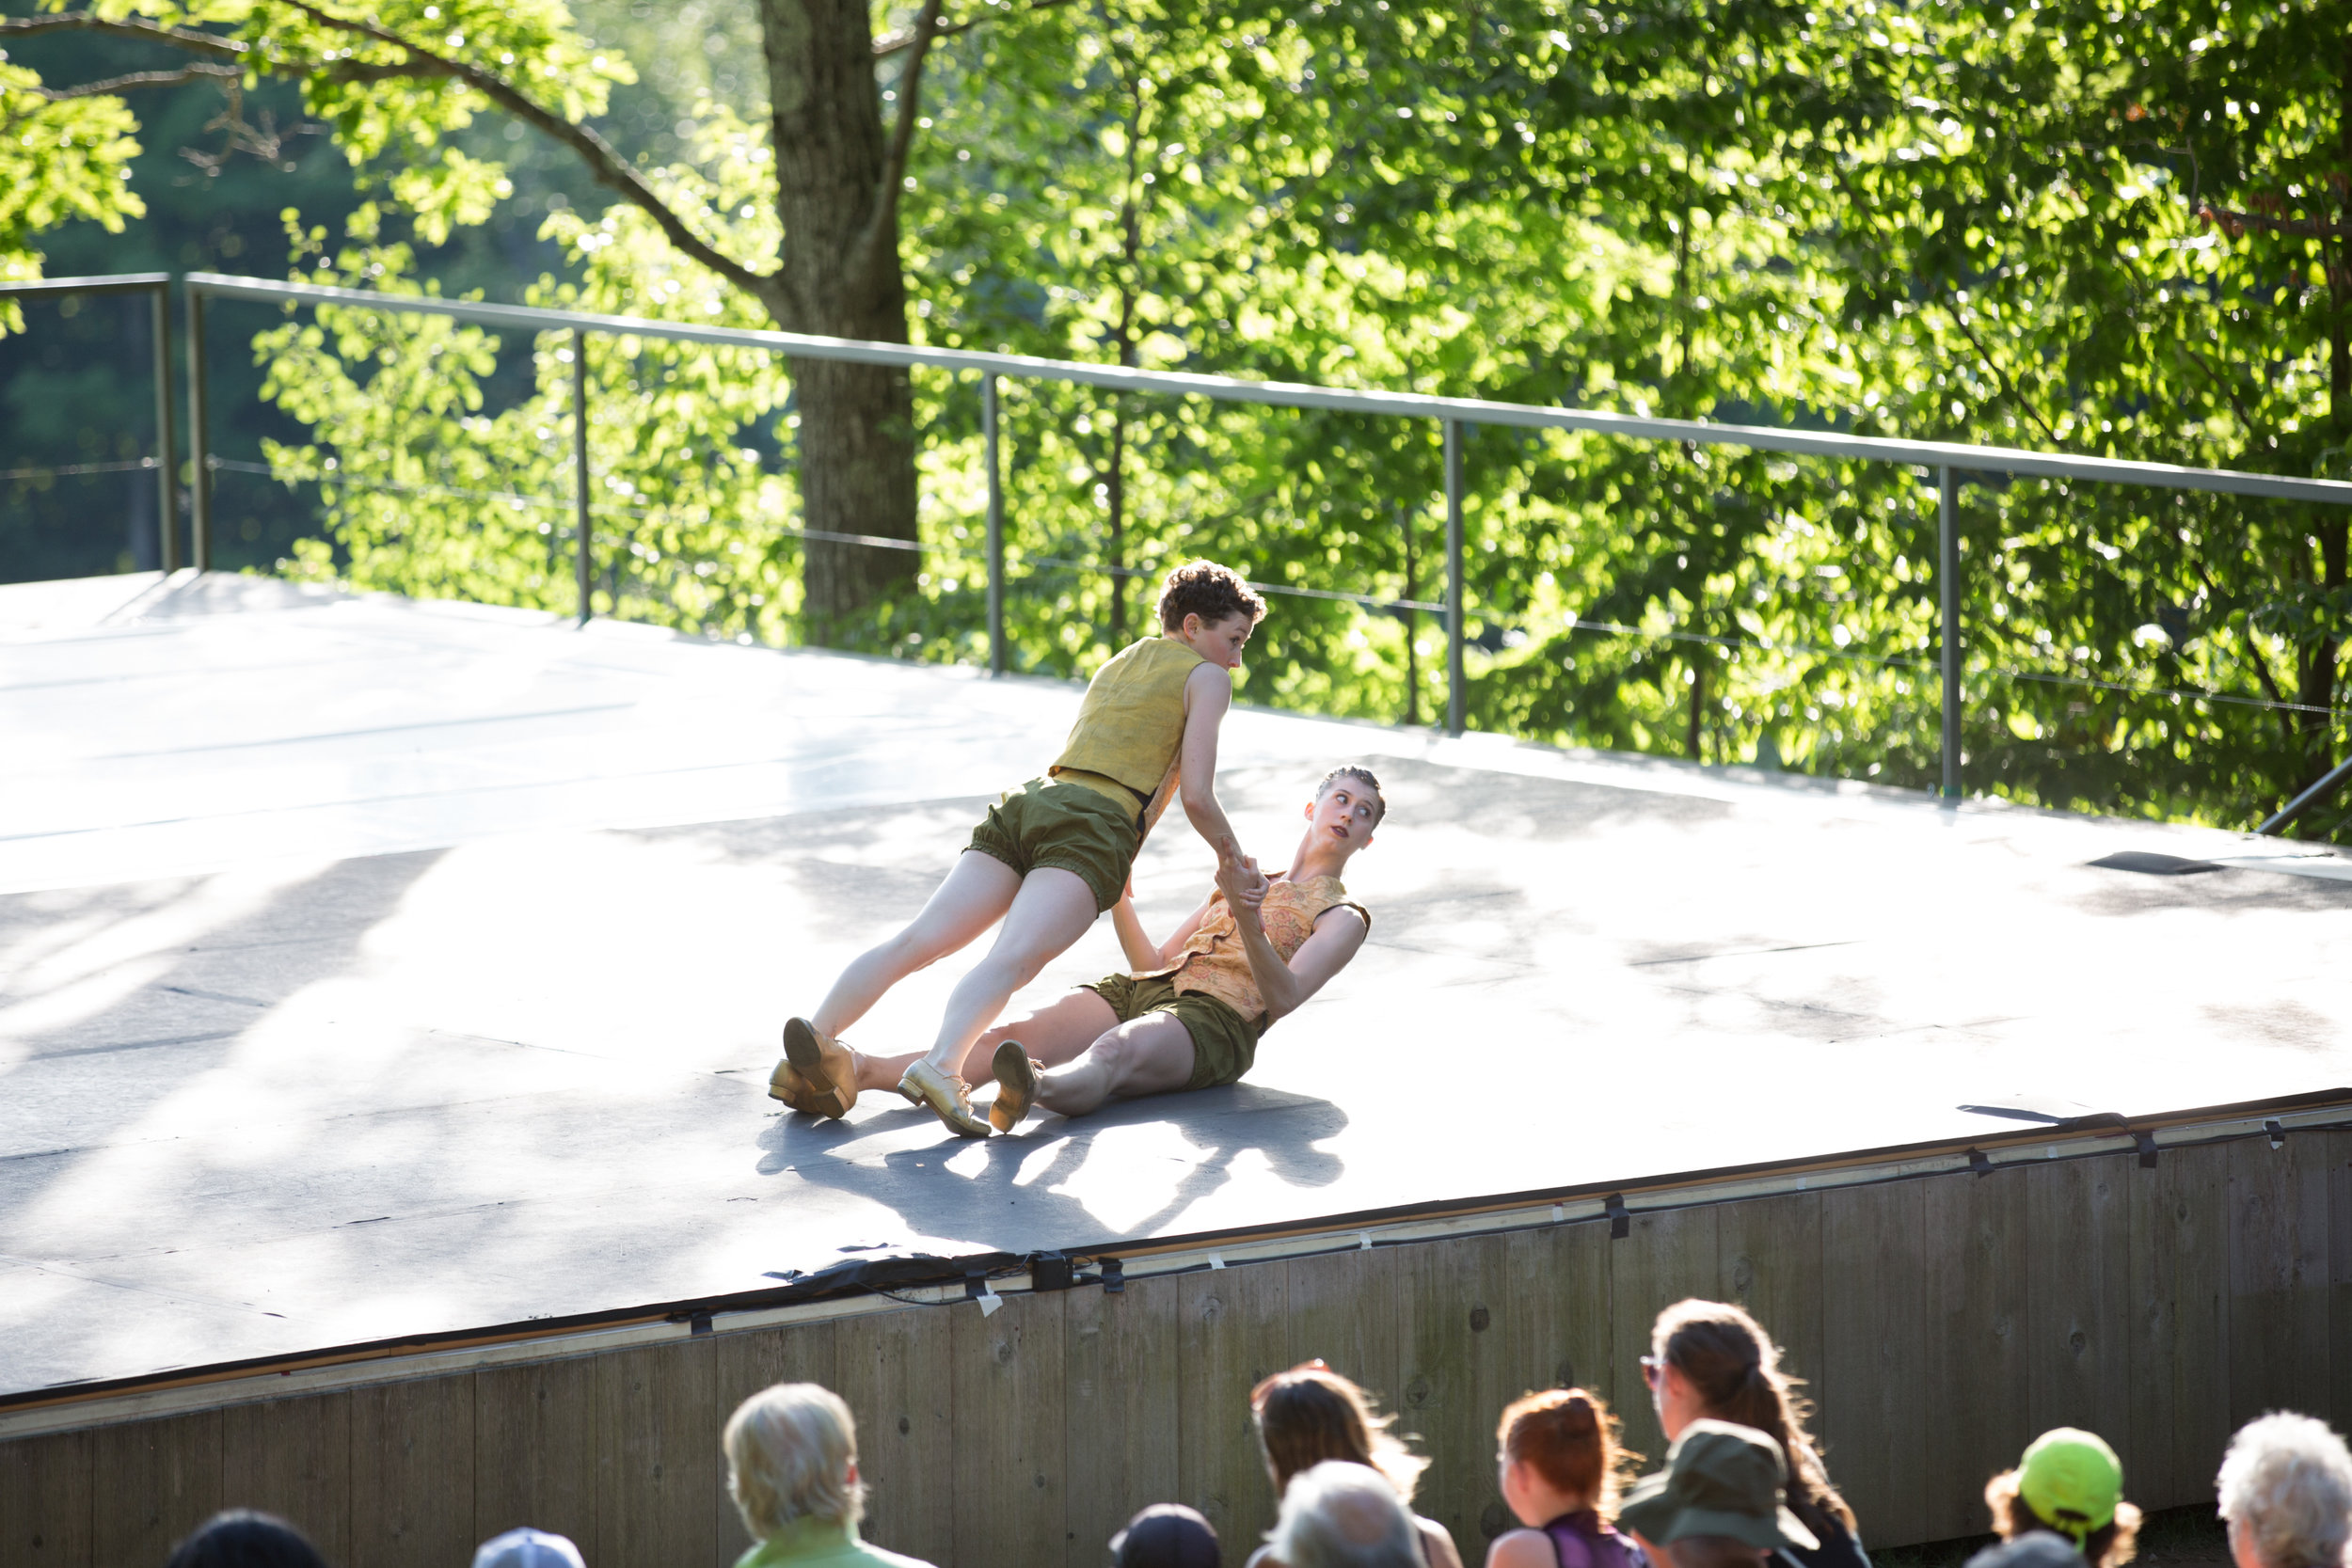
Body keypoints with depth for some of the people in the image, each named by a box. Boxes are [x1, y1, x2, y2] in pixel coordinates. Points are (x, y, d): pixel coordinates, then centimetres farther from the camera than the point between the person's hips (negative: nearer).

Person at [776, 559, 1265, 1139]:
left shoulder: (1116, 666, 34)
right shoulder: (1206, 677, 11)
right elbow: (1197, 797, 4)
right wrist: (1235, 863, 21)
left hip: (1026, 805, 7)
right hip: (1093, 830, -7)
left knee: (916, 942, -9)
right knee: (1012, 960, -28)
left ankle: (817, 1037, -26)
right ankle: (941, 1066, -52)